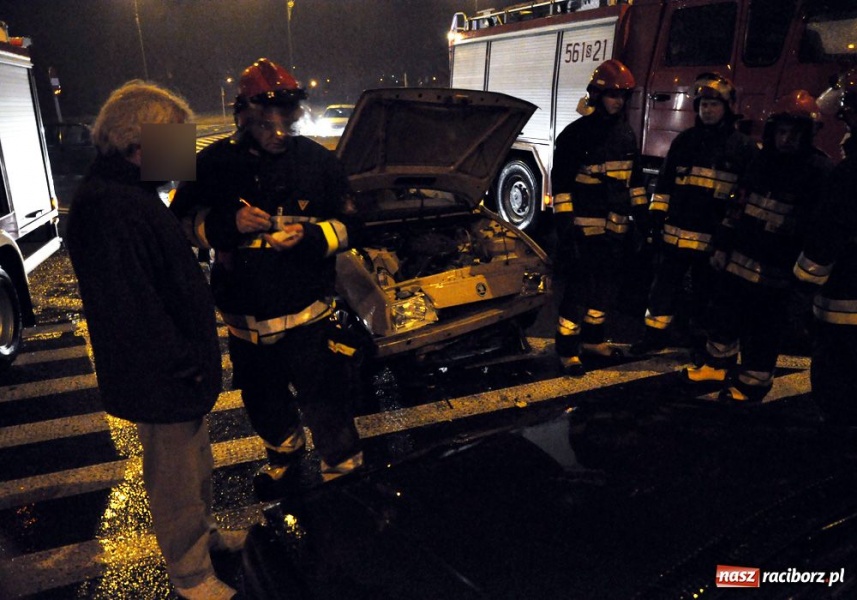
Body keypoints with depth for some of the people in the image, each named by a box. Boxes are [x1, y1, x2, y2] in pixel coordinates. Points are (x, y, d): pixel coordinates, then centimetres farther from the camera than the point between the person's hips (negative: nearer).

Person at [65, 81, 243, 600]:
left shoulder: (133, 192, 9)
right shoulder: (108, 206, -26)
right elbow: (130, 306, -29)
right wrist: (185, 362, -20)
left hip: (179, 372, 10)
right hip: (160, 381, -10)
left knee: (196, 464, 26)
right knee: (176, 479, 9)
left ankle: (202, 531, 48)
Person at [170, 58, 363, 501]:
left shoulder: (318, 161, -3)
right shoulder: (215, 163, -3)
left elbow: (347, 224, 0)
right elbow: (184, 219, 0)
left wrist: (311, 236, -21)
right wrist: (227, 222, -20)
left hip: (308, 313, -2)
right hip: (246, 318, 3)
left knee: (324, 404, 2)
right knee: (264, 402, 21)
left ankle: (344, 471, 25)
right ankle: (285, 451, 49)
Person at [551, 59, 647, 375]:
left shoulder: (627, 134, 13)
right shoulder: (576, 133, -7)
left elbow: (634, 178, 20)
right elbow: (561, 180, -11)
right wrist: (565, 221, -17)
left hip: (615, 226, 7)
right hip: (585, 225, -7)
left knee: (607, 284, 14)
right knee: (581, 285, -6)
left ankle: (593, 338, 30)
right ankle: (567, 348, 5)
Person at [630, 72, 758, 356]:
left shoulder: (743, 146, 1)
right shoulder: (685, 140, 8)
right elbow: (664, 183, 9)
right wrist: (656, 217, 3)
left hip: (715, 236, -2)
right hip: (677, 231, 2)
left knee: (705, 291, 10)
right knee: (665, 283, 7)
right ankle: (655, 333, 21)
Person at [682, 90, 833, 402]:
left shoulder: (820, 171, -11)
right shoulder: (762, 160, 7)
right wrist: (722, 245, 12)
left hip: (776, 270, -6)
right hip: (738, 259, 6)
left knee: (763, 330, 5)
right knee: (725, 314, 17)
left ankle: (752, 384, 21)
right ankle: (717, 364, 37)